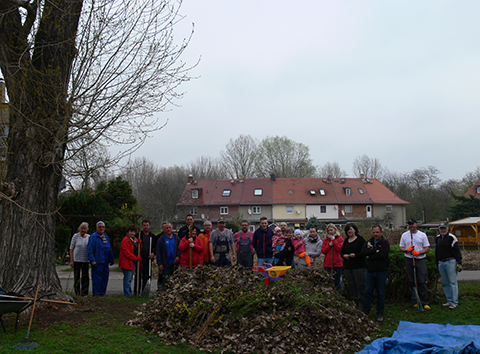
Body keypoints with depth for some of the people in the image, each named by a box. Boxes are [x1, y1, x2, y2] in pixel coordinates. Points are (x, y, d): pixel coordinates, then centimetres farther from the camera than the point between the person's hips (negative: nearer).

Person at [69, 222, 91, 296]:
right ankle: (77, 293, 12)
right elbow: (71, 248, 0)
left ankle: (84, 293, 13)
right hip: (76, 259, -2)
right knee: (76, 276, 2)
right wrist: (71, 260, -5)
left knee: (85, 277, 4)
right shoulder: (75, 236, -1)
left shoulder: (89, 237, 6)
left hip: (85, 260, 2)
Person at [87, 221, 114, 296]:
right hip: (97, 262, -7)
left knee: (105, 277, 10)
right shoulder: (93, 237, -6)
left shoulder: (106, 237, 16)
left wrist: (111, 259, 21)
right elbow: (90, 250, -12)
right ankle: (96, 295, 3)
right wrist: (92, 260, -20)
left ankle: (102, 294, 20)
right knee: (97, 278, -5)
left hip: (105, 262, 7)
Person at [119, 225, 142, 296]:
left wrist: (139, 242, -5)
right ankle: (128, 294, 0)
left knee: (130, 278, 16)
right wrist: (136, 258, -18)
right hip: (127, 262, -8)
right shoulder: (125, 240, -11)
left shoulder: (135, 240, 16)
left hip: (134, 262, 9)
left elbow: (139, 250, 13)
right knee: (128, 278, -6)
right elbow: (126, 252, -18)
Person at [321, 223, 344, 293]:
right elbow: (323, 251, 2)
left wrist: (333, 240, -8)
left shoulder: (340, 238, 4)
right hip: (327, 264, 3)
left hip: (337, 264, -3)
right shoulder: (326, 240, 12)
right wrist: (329, 245, -9)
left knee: (337, 282, 3)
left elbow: (339, 248, -12)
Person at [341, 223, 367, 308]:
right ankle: (355, 304, 16)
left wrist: (355, 255, -19)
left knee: (361, 285, -6)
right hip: (348, 267, 6)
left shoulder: (360, 239, -1)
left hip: (359, 266, -6)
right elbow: (341, 252, 16)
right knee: (351, 285, 8)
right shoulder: (346, 241, 16)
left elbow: (364, 252, -9)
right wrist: (344, 255, -5)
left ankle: (363, 303, 2)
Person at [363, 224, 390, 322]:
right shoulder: (368, 242, 12)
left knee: (381, 293, 5)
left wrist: (370, 256, -7)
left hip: (381, 271, -3)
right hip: (370, 271, 4)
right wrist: (375, 251, -16)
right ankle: (365, 312, 15)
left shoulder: (385, 243, -2)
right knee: (368, 292, 5)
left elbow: (382, 254, -18)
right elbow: (365, 252, -7)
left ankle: (380, 314, 16)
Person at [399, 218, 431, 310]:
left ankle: (425, 303, -1)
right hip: (409, 260, 2)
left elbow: (427, 248, 3)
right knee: (411, 282, 3)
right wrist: (407, 250, -11)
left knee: (422, 282, -5)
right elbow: (401, 248, 11)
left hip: (420, 259, -2)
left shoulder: (422, 235, 7)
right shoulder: (404, 235, 10)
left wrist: (418, 252, -14)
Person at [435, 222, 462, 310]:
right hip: (441, 263, 7)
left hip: (450, 262, -7)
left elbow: (457, 251, -8)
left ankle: (454, 302, -1)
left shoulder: (451, 238, -5)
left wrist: (459, 263, -14)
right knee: (445, 283, 9)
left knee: (452, 282, -5)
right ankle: (449, 300, 17)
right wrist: (437, 264, 21)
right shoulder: (437, 238, 15)